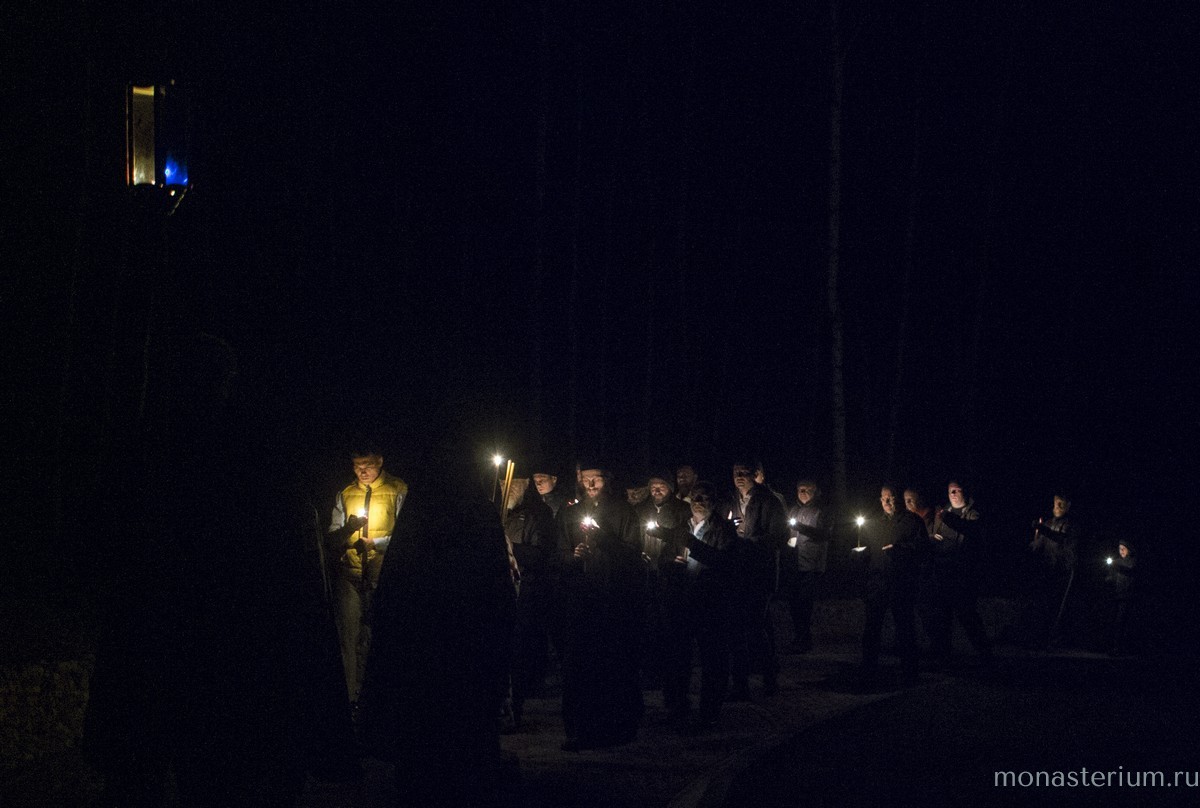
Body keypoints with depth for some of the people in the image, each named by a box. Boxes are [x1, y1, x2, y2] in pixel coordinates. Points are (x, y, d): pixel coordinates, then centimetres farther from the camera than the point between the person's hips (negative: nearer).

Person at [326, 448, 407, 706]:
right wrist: (348, 529, -11)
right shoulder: (345, 495, 14)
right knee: (351, 636, 0)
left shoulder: (398, 491, 2)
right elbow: (330, 540, 10)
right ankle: (354, 697, 6)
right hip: (350, 576, 3)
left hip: (383, 576, -3)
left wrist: (376, 544, -17)